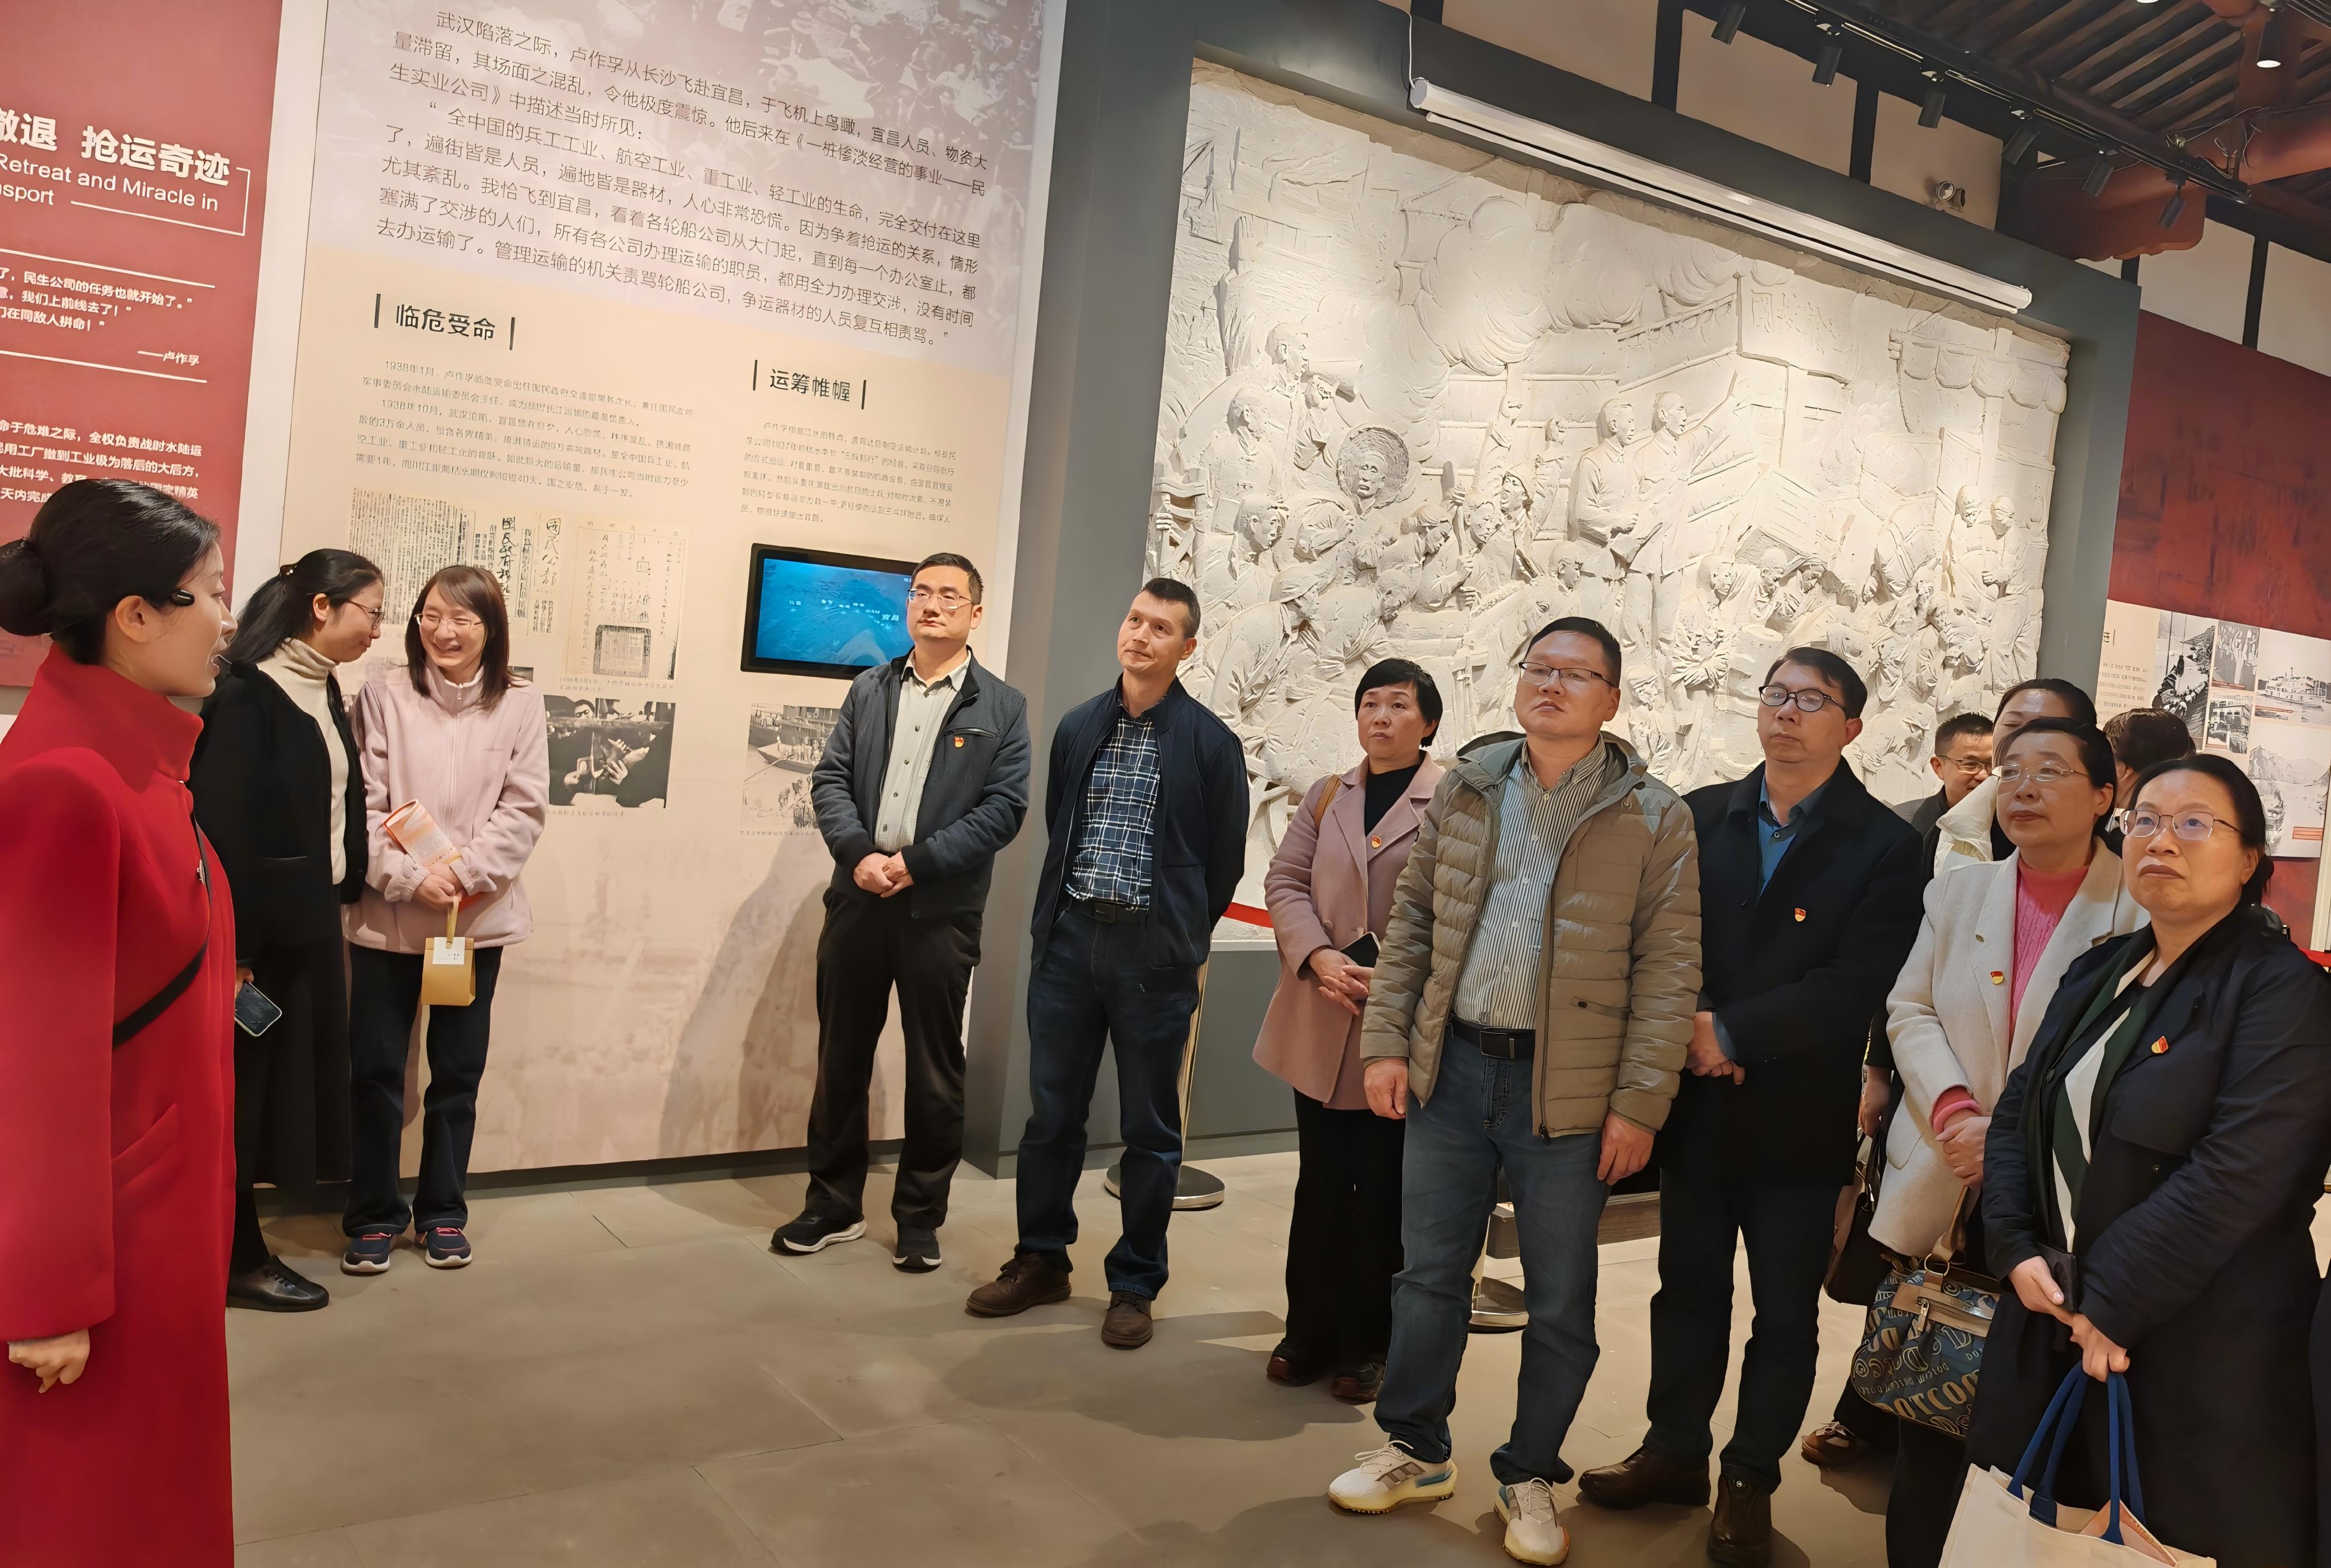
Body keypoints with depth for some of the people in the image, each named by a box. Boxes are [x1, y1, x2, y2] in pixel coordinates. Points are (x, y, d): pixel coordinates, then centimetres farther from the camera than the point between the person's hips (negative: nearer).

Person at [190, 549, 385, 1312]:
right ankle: (237, 1259, 17)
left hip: (310, 919, 8)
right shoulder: (247, 693, -16)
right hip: (258, 927, -8)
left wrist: (344, 893, 6)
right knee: (240, 1087, 4)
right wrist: (231, 945, -18)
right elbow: (221, 824, -19)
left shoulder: (324, 690, 10)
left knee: (287, 1076, 14)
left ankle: (231, 1243, 27)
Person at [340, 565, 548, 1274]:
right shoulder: (385, 693, -2)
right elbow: (362, 802, -6)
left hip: (480, 917, 1)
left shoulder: (520, 704, 0)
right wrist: (409, 877, -17)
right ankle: (374, 1214, 22)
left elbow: (524, 808, -3)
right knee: (375, 1068, 7)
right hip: (386, 915, -1)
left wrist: (465, 874, -14)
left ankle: (443, 1211, 26)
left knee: (458, 1070, 11)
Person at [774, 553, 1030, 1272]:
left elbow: (1004, 808, -7)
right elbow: (830, 778, 6)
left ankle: (920, 1218, 19)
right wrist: (859, 854, -12)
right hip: (858, 898, 3)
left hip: (941, 910, -3)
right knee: (841, 1056, 10)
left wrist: (917, 863, -15)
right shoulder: (869, 690, 11)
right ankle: (833, 1205, 25)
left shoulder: (1001, 707, 1)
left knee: (934, 1070, 5)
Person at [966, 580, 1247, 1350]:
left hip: (1154, 952, -3)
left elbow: (1225, 858, 1)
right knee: (1051, 1114, 11)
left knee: (1150, 1129, 7)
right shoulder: (1079, 727, 9)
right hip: (1069, 939, 4)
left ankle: (1134, 1285, 20)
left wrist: (1181, 938, 4)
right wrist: (1056, 919, 12)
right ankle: (1040, 1261, 27)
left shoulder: (1210, 742, -4)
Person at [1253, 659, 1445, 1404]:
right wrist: (1319, 956, -11)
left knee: (1383, 1192, 5)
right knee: (1321, 1183, 12)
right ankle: (1310, 1335, 24)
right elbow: (1284, 882, 7)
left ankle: (1367, 1345, 20)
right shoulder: (1326, 797, 13)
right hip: (1322, 1027, 4)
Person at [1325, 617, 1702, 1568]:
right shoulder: (1466, 792, 6)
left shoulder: (1652, 818, -5)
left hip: (1567, 1089, -3)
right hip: (1452, 1067, 3)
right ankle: (1415, 1452, 31)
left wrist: (1640, 1104, -10)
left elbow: (1669, 970, -6)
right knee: (1428, 1271, 13)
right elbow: (1410, 925, 9)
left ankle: (1529, 1476, 28)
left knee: (1560, 1299, 8)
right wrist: (1387, 1043, 3)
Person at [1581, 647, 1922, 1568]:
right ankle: (1675, 1451, 32)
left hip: (1801, 1118, -3)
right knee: (1688, 1285, 16)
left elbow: (1856, 985, -16)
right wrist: (1693, 1028, -15)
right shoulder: (1701, 818, 4)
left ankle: (1750, 1482, 26)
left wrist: (1732, 1032, -18)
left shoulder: (1884, 846, -7)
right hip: (1699, 1103, 3)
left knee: (1786, 1310, 10)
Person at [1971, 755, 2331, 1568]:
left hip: (2196, 1353, -6)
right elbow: (2018, 1112, 9)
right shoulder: (2098, 974, 11)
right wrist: (2018, 1251, -5)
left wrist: (2114, 1304, -18)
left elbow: (2238, 1174, -20)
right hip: (2052, 1322, 6)